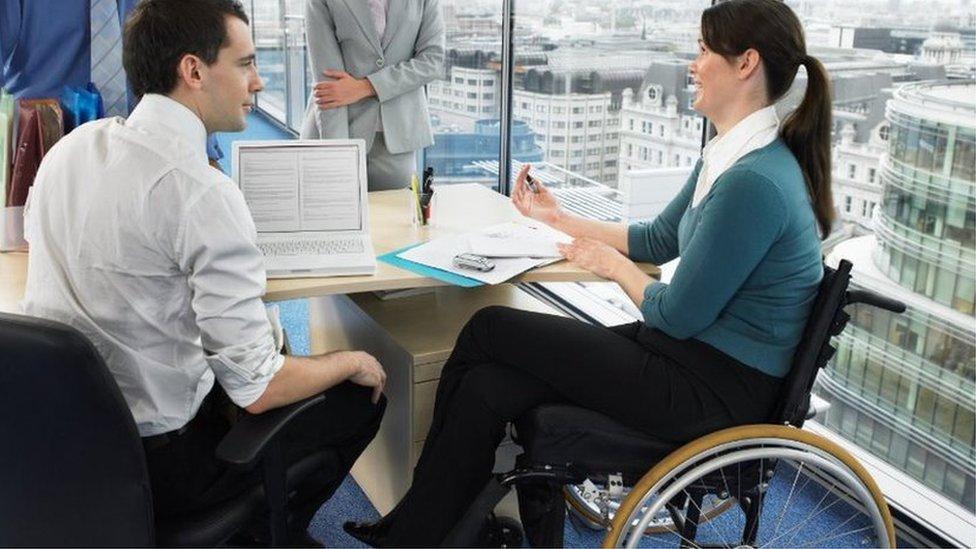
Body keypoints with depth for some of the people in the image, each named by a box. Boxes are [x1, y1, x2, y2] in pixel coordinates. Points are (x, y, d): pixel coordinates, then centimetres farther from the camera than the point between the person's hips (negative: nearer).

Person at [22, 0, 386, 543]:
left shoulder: (70, 147, -1)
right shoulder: (203, 193, -26)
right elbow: (258, 390, -24)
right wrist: (354, 363, -5)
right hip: (155, 460, -8)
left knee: (267, 334, 26)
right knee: (363, 394, 7)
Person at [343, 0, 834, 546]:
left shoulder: (754, 182, -23)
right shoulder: (730, 155, 9)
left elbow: (677, 316, -19)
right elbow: (658, 240, 21)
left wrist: (613, 264, -1)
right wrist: (560, 217, 20)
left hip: (715, 386, -9)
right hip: (693, 353, 9)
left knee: (488, 330, -7)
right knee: (488, 389, -8)